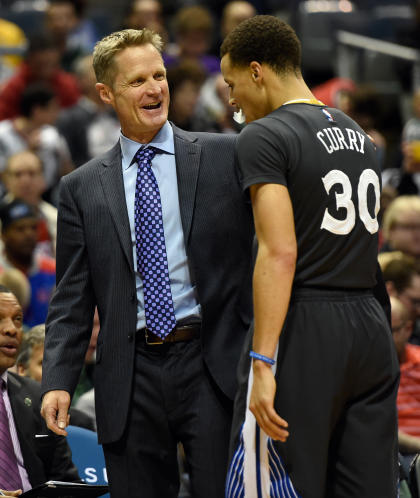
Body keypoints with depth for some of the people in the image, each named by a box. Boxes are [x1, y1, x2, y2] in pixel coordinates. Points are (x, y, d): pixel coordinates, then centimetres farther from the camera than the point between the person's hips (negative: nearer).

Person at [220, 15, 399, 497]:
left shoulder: (263, 137, -9)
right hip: (372, 330, 8)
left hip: (304, 329, -8)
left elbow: (280, 253, -18)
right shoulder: (357, 135, 17)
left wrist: (263, 363, -21)